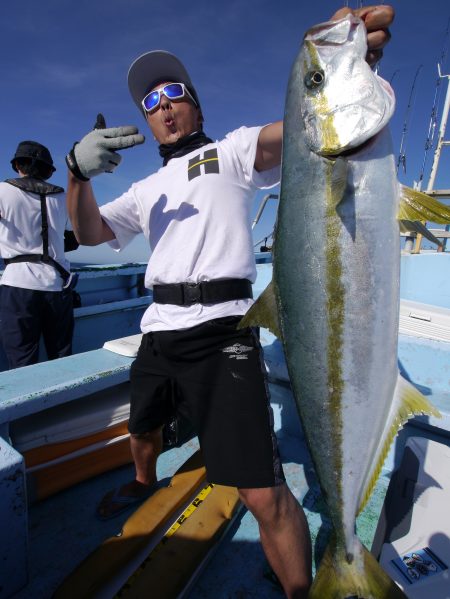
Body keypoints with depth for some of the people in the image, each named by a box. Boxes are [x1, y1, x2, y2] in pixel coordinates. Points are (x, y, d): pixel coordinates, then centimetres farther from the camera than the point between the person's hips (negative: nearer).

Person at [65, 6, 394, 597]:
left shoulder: (229, 152, 5)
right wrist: (79, 173, -10)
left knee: (264, 493, -11)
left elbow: (287, 133, -15)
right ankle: (144, 482, 61)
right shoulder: (146, 189, 20)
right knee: (143, 428, 29)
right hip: (158, 331, 7)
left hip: (221, 332, -6)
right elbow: (90, 232, 9)